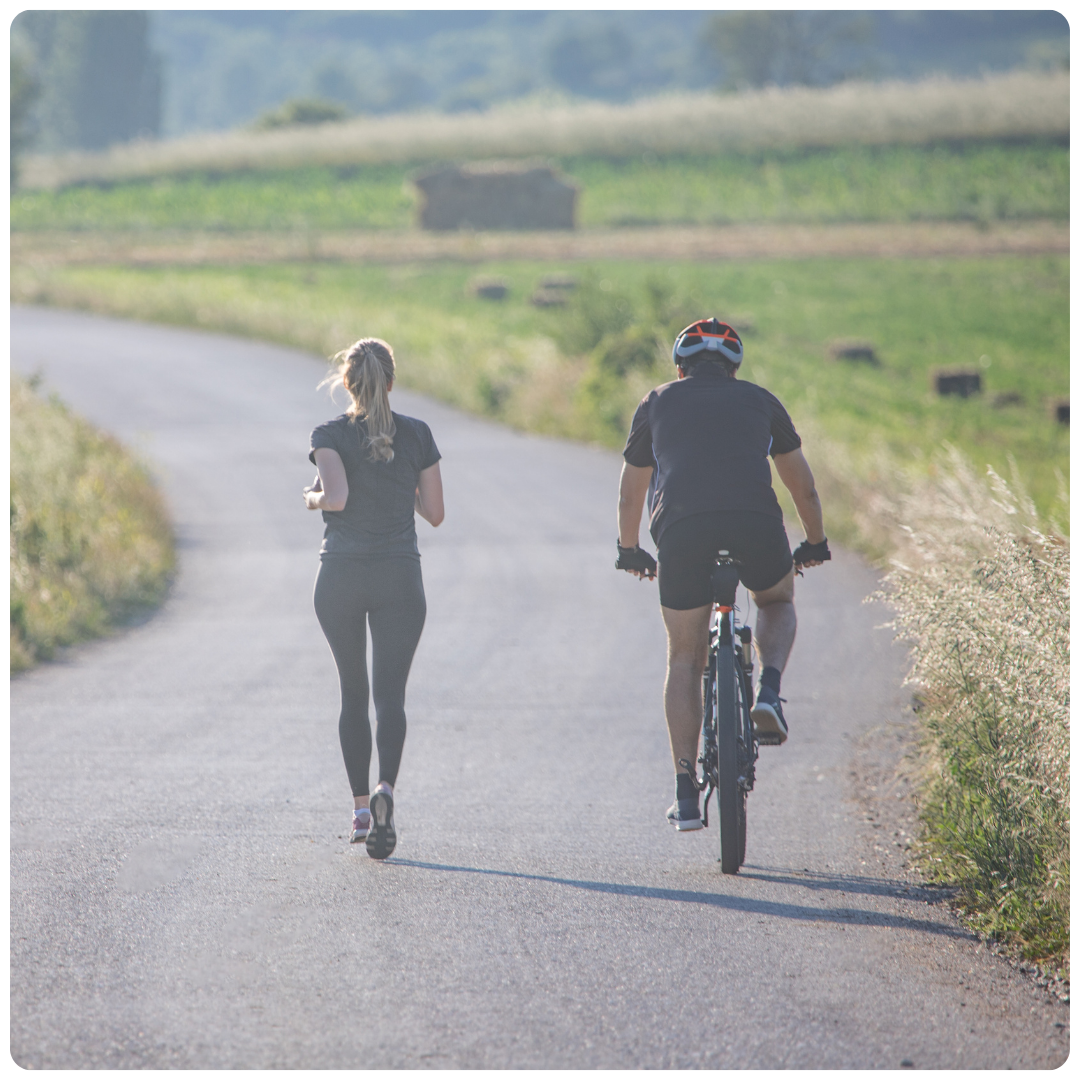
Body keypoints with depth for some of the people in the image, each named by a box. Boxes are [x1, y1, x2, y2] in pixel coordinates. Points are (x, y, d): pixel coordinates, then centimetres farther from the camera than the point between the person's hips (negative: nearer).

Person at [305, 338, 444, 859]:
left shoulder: (330, 435, -3)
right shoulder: (417, 434, 3)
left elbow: (337, 497, -19)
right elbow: (435, 513, 5)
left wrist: (313, 499, 2)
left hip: (341, 576, 0)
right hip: (400, 577, 0)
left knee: (353, 694, 15)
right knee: (389, 694, -5)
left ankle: (361, 809, 17)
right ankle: (385, 790, -31)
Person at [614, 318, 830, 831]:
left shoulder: (657, 403, 26)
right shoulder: (759, 400, 26)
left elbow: (630, 494, 35)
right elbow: (803, 486, 35)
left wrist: (629, 551, 51)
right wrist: (815, 543, 51)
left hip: (682, 531, 0)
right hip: (756, 524, 0)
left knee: (685, 660, 13)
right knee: (777, 601, 33)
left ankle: (686, 796, 7)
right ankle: (769, 693, 6)